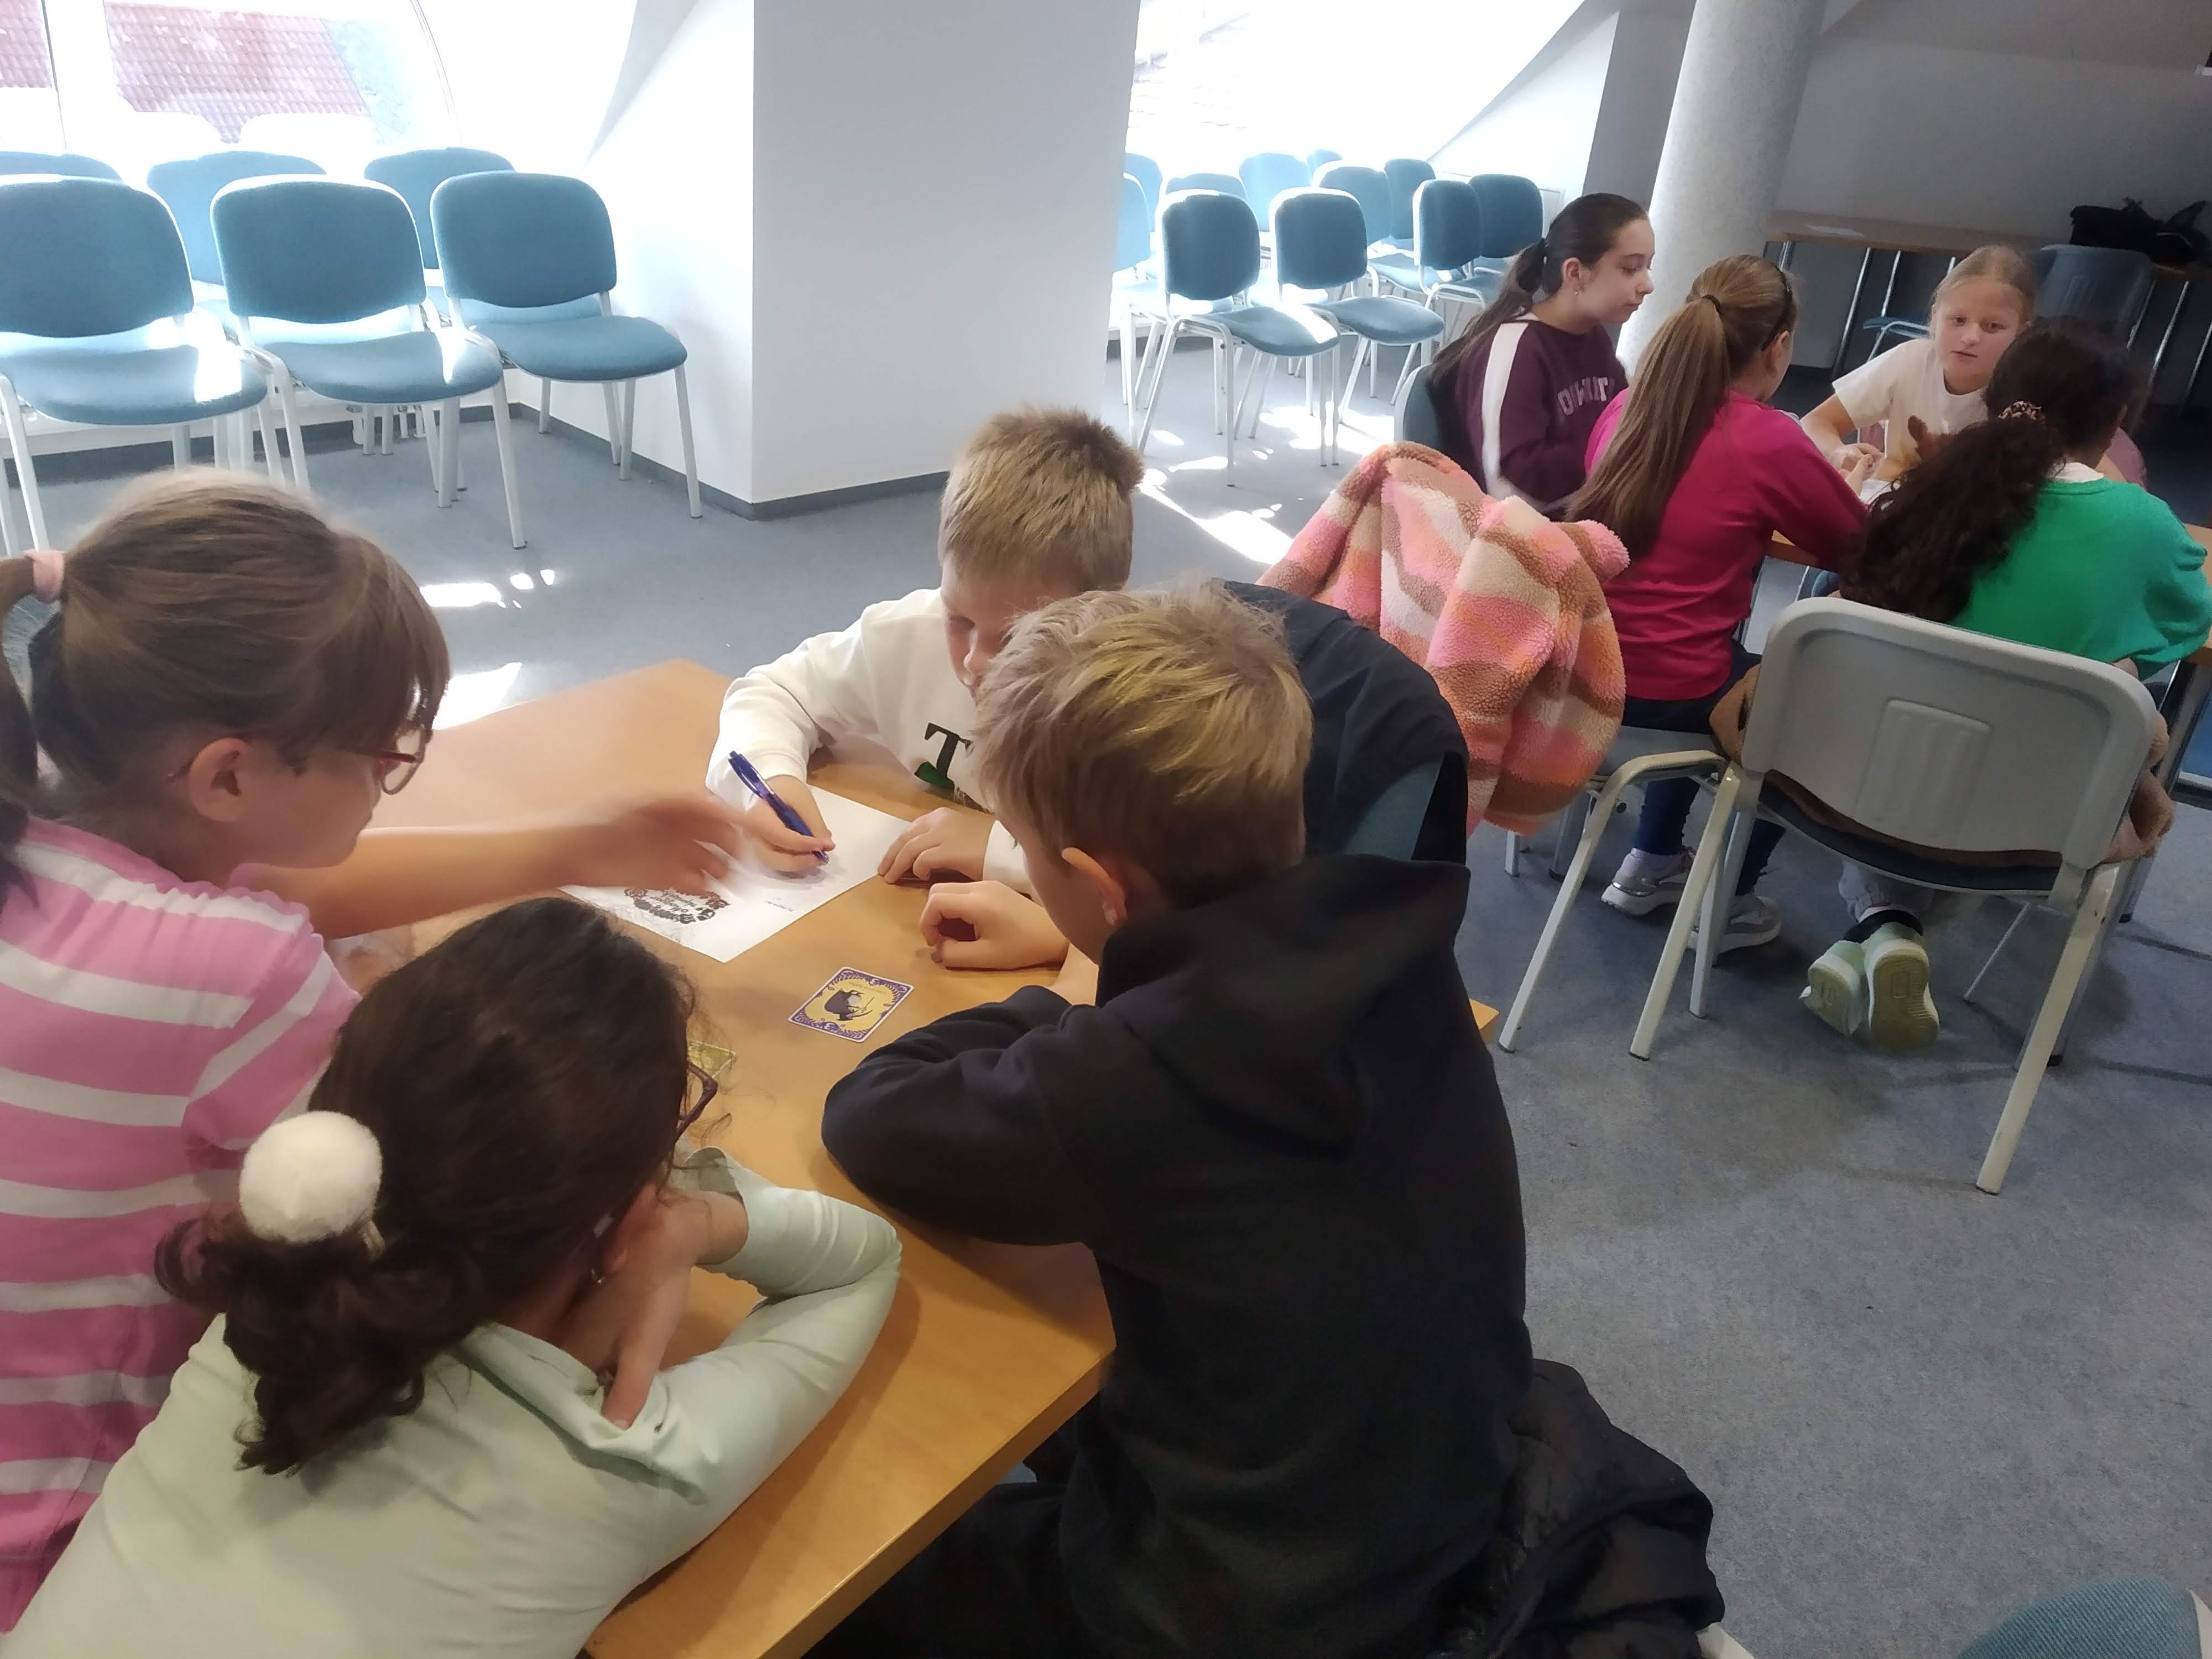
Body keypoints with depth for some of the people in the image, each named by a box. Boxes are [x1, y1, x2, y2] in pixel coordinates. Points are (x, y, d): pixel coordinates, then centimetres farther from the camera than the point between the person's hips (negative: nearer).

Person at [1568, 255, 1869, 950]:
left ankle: (1651, 864, 39)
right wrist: (1850, 483, 24)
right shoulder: (1770, 440, -13)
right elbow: (1860, 549, 3)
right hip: (1666, 694, -6)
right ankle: (1725, 902, 28)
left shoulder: (1627, 407, 4)